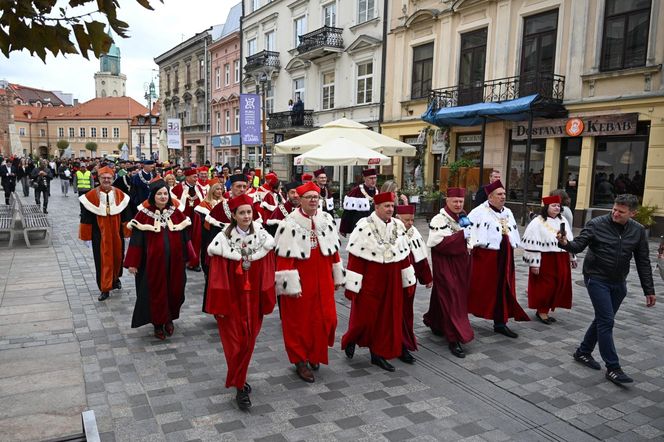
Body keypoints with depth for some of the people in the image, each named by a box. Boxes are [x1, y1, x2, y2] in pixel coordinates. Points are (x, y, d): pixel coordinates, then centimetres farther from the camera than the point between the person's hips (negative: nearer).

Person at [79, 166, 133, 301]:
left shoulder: (120, 194, -1)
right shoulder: (91, 196, -8)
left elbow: (125, 216, 5)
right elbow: (86, 217, -4)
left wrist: (126, 231, 5)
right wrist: (86, 234, -3)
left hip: (116, 233, 3)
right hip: (100, 234, -2)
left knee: (117, 257, 15)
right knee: (102, 260, 0)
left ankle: (115, 278, 41)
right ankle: (105, 288, 9)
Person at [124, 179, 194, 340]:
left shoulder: (176, 213, 4)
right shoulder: (144, 214, -6)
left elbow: (185, 236, 9)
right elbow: (136, 239, -5)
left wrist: (189, 256, 8)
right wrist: (132, 263, -7)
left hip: (174, 261, 3)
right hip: (154, 261, -3)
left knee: (174, 290, 11)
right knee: (156, 292, 7)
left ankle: (169, 319, 33)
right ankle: (158, 323, 24)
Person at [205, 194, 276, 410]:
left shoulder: (263, 238, -3)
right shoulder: (224, 240, -11)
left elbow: (267, 273, 1)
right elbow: (218, 275, -10)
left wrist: (267, 301, 0)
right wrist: (219, 304, -11)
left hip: (253, 299, 3)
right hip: (232, 299, -3)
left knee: (248, 340, 12)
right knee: (237, 341, 0)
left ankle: (238, 380, 33)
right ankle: (240, 387, 15)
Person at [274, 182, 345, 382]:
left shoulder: (327, 219, 5)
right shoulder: (290, 223, -12)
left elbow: (334, 250, 12)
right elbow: (284, 256, -14)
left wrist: (337, 276, 14)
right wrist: (290, 285, -17)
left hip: (323, 280, 5)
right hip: (301, 281, -5)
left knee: (325, 318, 8)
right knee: (299, 320, 6)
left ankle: (314, 354, 32)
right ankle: (300, 361, 24)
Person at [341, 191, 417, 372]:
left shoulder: (398, 226, 4)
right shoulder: (364, 226, -14)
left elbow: (404, 255, 10)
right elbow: (355, 258, -15)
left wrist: (408, 280, 12)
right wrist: (352, 286, -16)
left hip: (391, 281, 5)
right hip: (369, 280, -5)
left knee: (387, 318, 10)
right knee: (365, 316, 2)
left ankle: (379, 353, 24)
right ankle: (350, 340, 32)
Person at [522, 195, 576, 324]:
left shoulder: (562, 220, 10)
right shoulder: (538, 222, -11)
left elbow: (570, 241, 19)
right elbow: (532, 244, -14)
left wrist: (572, 257, 18)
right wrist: (534, 263, -17)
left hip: (561, 260, 7)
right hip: (545, 260, -7)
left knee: (558, 285, 9)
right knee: (545, 286, -1)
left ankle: (546, 309, 22)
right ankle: (541, 310, 16)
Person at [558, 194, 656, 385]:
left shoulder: (638, 231, 1)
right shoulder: (596, 224, -11)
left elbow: (643, 262, 5)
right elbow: (579, 245, -14)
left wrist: (649, 290, 6)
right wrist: (565, 243, -38)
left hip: (618, 283, 5)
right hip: (597, 279, -5)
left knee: (603, 319, 13)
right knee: (606, 321, -8)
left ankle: (583, 352, 30)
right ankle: (613, 368, -1)